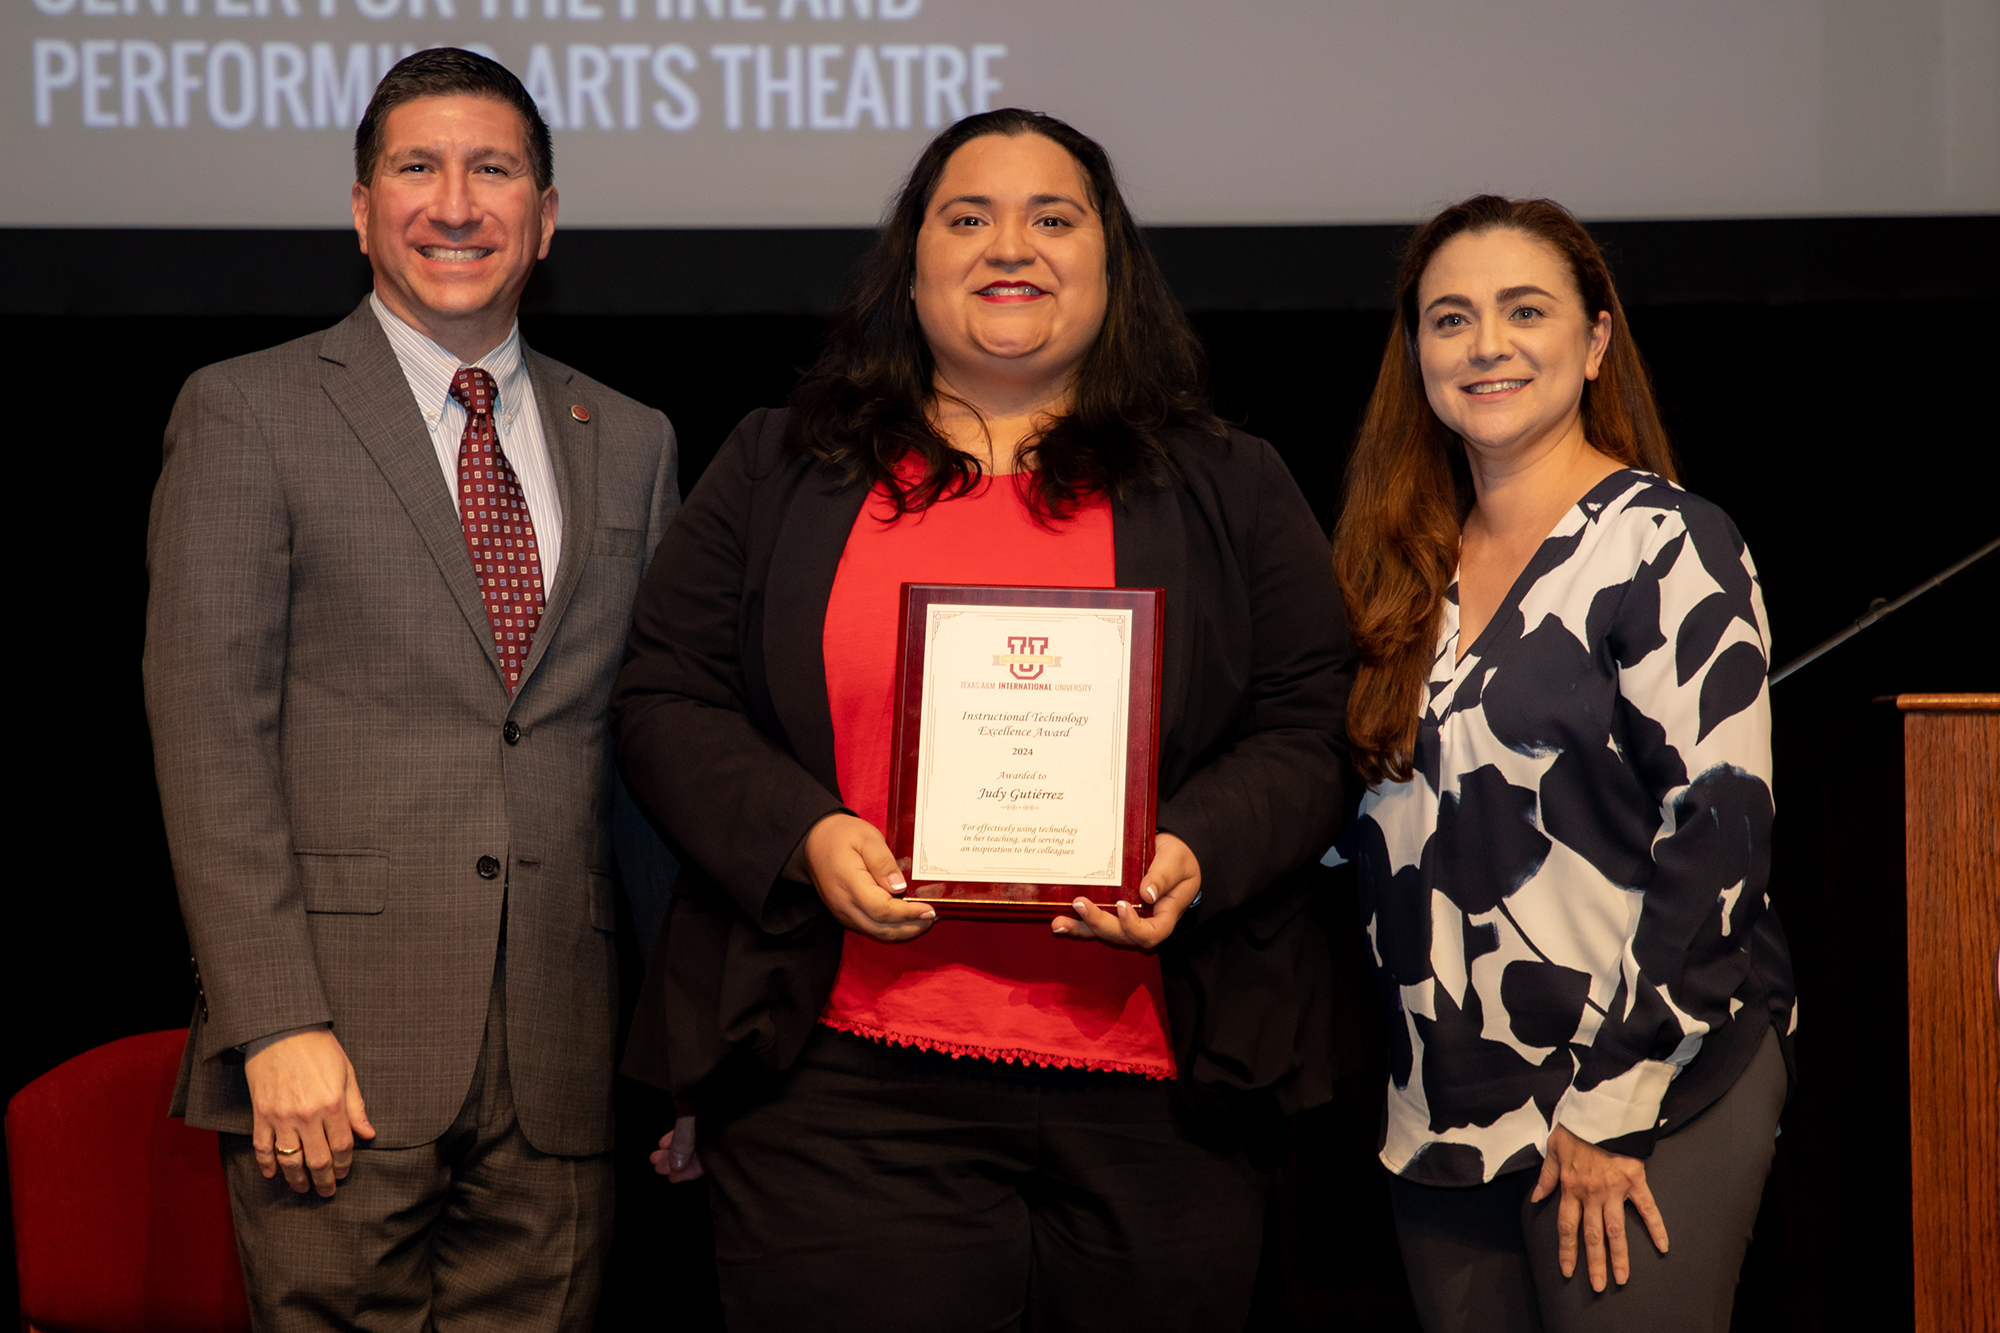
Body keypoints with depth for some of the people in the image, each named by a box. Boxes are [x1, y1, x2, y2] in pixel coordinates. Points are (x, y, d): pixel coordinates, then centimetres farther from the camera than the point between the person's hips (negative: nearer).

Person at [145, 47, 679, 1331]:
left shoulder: (629, 443, 15)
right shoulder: (247, 414, 2)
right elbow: (208, 732, -5)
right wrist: (277, 1025, -14)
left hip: (562, 1065, 3)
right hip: (344, 1051, -3)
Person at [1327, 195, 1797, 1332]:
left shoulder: (1667, 545, -7)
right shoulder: (1407, 566, 12)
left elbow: (1717, 832, -14)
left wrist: (1609, 1104, -16)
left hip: (1643, 1102, -6)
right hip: (1446, 1111, 6)